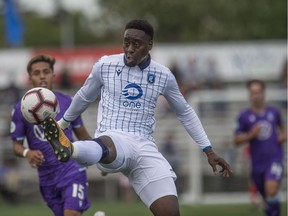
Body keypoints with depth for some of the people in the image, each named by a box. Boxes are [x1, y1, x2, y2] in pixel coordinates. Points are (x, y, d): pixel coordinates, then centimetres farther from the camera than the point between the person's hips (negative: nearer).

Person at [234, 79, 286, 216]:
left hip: (275, 159, -1)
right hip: (258, 162, 1)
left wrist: (283, 135, 4)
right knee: (267, 198, 10)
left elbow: (281, 127, 26)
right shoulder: (244, 116, 1)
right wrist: (251, 135, -15)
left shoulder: (274, 112, 5)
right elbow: (236, 140, 2)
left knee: (271, 190, -24)